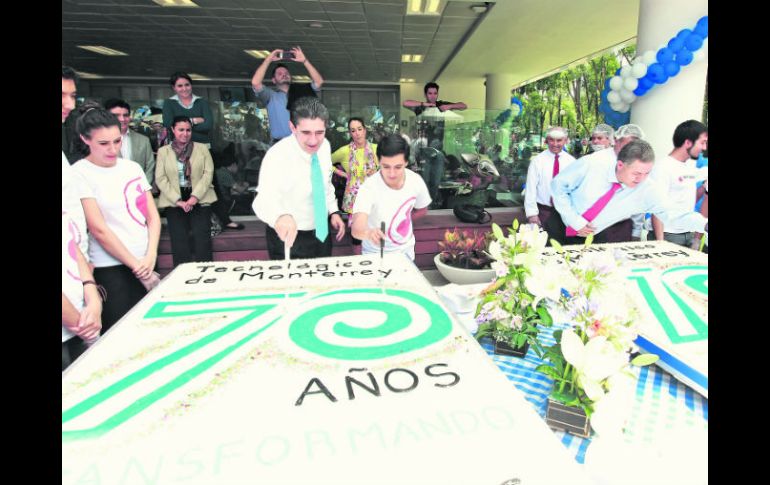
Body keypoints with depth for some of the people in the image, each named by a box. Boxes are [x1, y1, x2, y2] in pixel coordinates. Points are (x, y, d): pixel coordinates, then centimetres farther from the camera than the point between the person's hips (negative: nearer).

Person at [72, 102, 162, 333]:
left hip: (145, 263, 5)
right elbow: (99, 230, -11)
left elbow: (153, 215, 7)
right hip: (111, 270, -5)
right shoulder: (79, 173, -7)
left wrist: (150, 257, -5)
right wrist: (135, 265, -10)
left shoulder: (133, 167, 9)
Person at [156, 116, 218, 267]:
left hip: (200, 200, 0)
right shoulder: (163, 151, 9)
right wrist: (178, 200, -10)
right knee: (179, 242, 0)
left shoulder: (202, 148, 8)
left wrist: (195, 196, -12)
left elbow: (208, 173, -1)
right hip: (174, 202, 1)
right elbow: (160, 178, 2)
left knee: (202, 241, -4)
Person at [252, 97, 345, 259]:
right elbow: (265, 199, -44)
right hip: (289, 236, -6)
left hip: (321, 232, 6)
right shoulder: (277, 156, -28)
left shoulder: (324, 146, -9)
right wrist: (281, 216, -64)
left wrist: (333, 211, -1)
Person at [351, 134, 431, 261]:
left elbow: (422, 210, 5)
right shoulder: (369, 187, -28)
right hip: (376, 253, -3)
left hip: (406, 251, 4)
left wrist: (402, 221, -4)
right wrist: (368, 233, -60)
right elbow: (356, 229, -41)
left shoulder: (416, 181, -16)